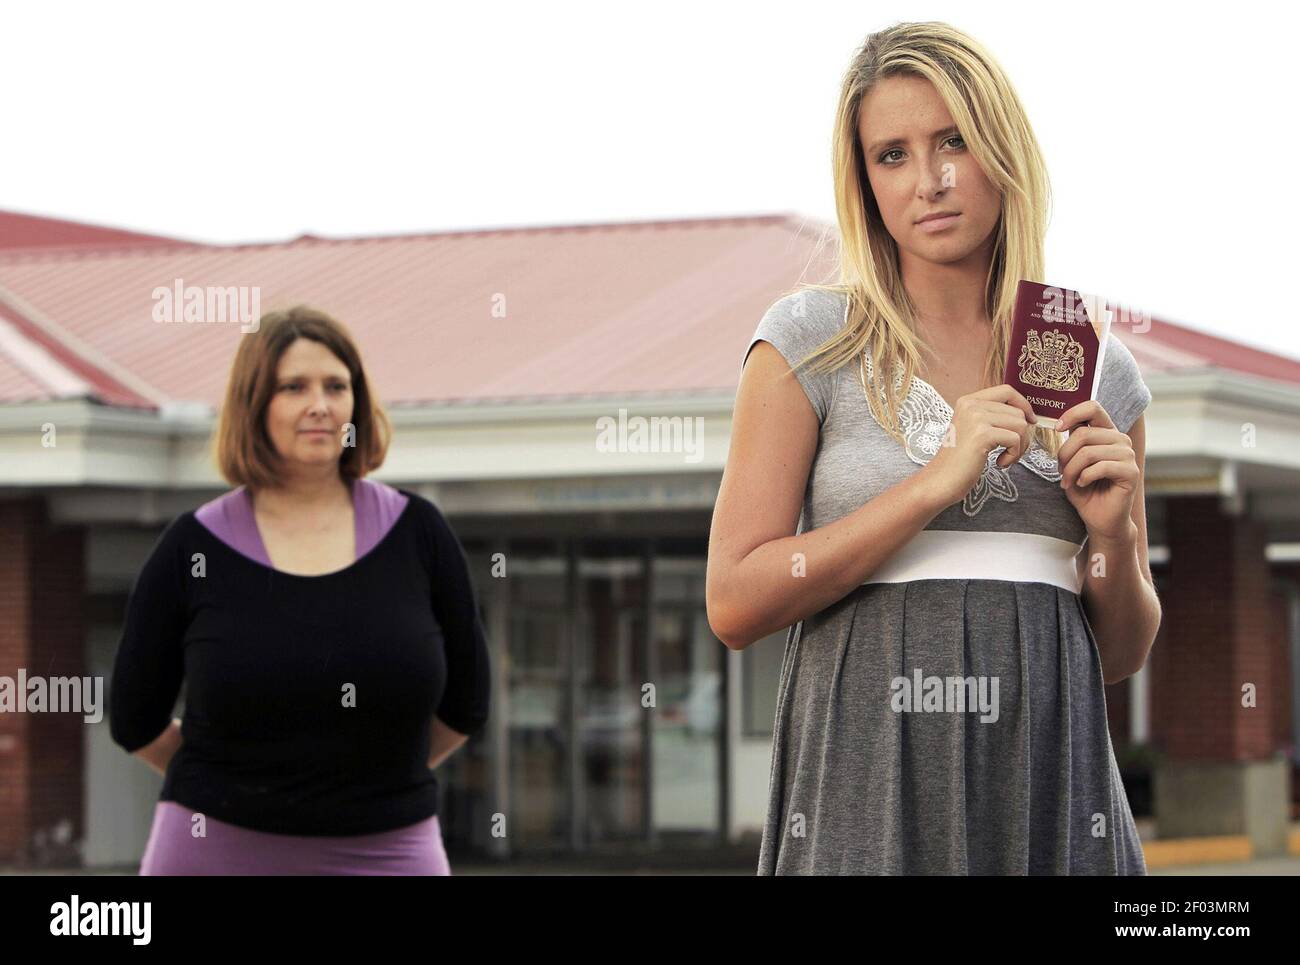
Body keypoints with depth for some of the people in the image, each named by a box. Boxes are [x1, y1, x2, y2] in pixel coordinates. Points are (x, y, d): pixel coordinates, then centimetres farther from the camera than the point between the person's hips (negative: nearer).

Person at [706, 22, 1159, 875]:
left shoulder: (1095, 366, 9)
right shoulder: (810, 340, 0)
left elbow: (1121, 656, 15)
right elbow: (735, 603, -8)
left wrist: (1115, 535, -5)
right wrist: (936, 484, -13)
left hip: (1050, 789, 3)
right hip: (870, 796, -3)